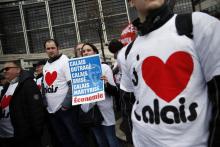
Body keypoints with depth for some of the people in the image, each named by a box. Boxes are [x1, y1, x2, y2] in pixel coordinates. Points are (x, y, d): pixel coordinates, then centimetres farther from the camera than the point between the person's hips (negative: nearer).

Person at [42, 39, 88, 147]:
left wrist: (66, 103, -18)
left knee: (76, 137, 2)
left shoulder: (65, 61, -7)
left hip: (64, 108, -7)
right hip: (51, 109, 7)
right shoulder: (46, 66, 14)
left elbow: (73, 84, -14)